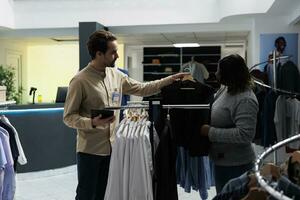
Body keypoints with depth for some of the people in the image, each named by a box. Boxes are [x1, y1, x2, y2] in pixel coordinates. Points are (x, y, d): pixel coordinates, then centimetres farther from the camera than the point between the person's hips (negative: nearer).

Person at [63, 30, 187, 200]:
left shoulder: (116, 75, 5)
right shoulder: (80, 81, -14)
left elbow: (142, 89, 13)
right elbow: (69, 117, -12)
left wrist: (171, 79, 6)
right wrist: (93, 123, -29)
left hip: (112, 148, 6)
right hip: (90, 150, -6)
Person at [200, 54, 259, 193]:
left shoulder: (245, 100, -25)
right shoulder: (224, 89, 1)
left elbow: (244, 135, -31)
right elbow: (213, 103, 20)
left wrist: (211, 132, -26)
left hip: (235, 166, -8)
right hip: (221, 161, 8)